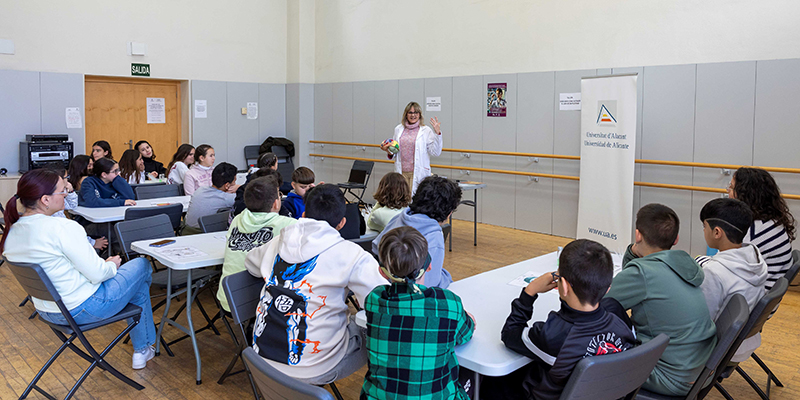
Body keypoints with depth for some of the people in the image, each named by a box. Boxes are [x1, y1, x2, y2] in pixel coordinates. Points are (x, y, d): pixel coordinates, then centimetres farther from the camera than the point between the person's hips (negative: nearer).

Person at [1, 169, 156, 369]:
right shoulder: (63, 227, -27)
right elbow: (97, 274, -24)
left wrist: (103, 263, 12)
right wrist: (112, 265, -1)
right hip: (82, 309, -9)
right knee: (142, 266, 14)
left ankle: (142, 349, 34)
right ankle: (143, 349, 24)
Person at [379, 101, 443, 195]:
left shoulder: (426, 131, 0)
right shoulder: (398, 129, 12)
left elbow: (436, 152, -6)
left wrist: (437, 134, -15)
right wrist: (389, 151, -1)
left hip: (418, 173, -4)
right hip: (401, 172, 4)